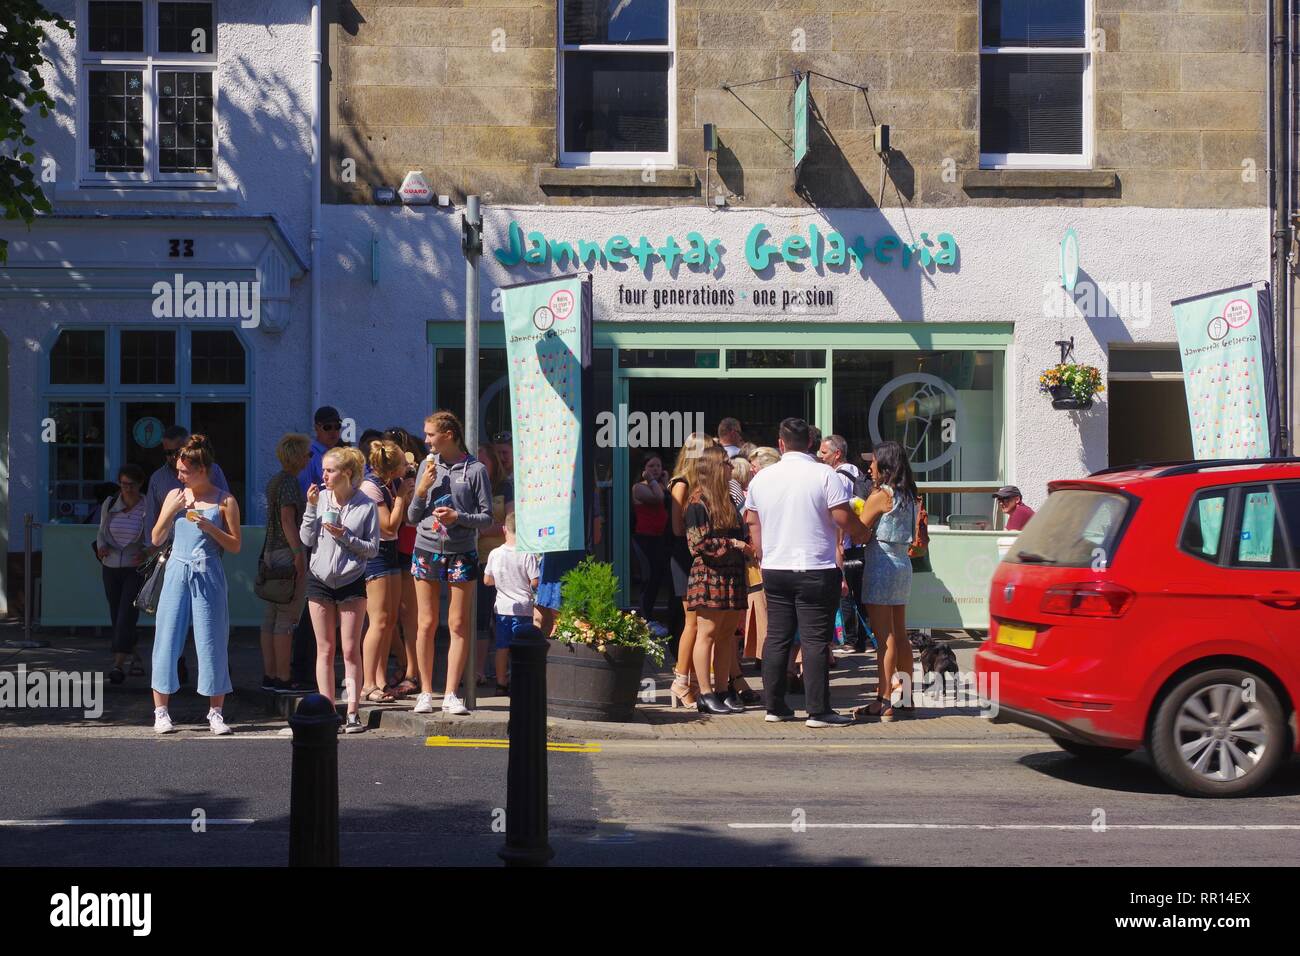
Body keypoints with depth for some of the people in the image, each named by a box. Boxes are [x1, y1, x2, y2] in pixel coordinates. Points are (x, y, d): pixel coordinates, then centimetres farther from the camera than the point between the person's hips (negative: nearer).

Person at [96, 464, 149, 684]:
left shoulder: (148, 507, -8)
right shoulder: (109, 504, 2)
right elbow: (102, 532, 11)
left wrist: (145, 553, -25)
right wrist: (101, 546, -10)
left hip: (136, 568, -4)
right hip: (111, 567, 4)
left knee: (126, 616, -14)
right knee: (116, 617, 10)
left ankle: (118, 665, -18)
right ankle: (136, 659, 27)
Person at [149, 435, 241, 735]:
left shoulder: (225, 501, 0)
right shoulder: (174, 496, 9)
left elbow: (235, 546, -1)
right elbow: (157, 539, 8)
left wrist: (209, 527, -14)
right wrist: (173, 510, -4)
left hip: (208, 575, -2)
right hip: (177, 572, 2)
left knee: (212, 642, -1)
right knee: (167, 639, 0)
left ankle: (215, 713, 8)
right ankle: (161, 711, 8)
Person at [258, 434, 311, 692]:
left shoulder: (274, 482, 17)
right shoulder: (290, 482, -12)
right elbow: (288, 520, -19)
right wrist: (298, 553, -21)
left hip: (272, 552, 10)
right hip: (288, 553, -10)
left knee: (271, 618, 10)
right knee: (287, 619, -7)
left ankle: (269, 676, 14)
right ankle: (282, 678, -7)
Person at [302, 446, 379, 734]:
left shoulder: (365, 505, -7)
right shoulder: (320, 498, 0)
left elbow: (372, 549, -5)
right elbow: (307, 539, -1)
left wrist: (345, 536, -18)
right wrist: (311, 508, -11)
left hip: (351, 582, -2)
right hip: (320, 580, 2)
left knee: (350, 650, 1)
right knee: (325, 650, 7)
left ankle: (352, 713, 4)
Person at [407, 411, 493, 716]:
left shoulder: (475, 470, -1)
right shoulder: (427, 466, 9)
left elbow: (487, 518, -1)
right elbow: (412, 517, 12)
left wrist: (459, 516, -16)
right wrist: (422, 490, -4)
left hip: (461, 554, -3)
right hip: (426, 551, 3)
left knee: (459, 625, -1)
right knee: (427, 623, 4)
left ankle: (451, 694, 4)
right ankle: (426, 692, 11)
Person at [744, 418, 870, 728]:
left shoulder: (761, 478, 6)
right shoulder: (824, 475, -9)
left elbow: (752, 522, 13)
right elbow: (844, 518, -12)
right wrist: (862, 533, 9)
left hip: (774, 570, 5)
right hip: (815, 571, -5)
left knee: (776, 638, 10)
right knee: (815, 641, -2)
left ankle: (774, 706, 14)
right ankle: (818, 711, -2)